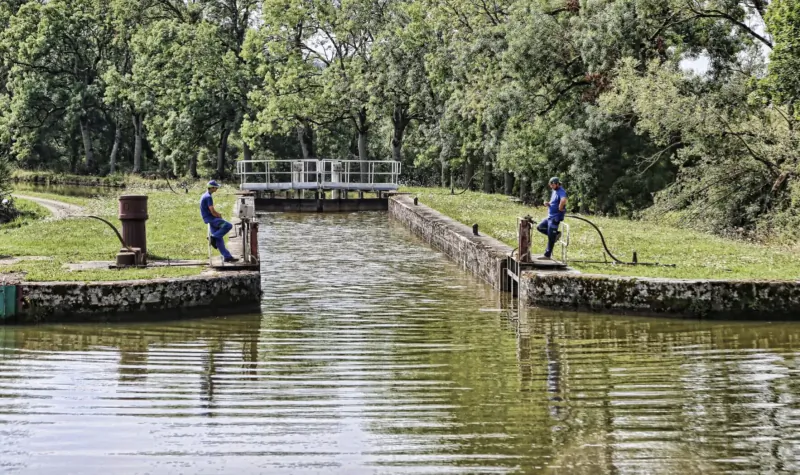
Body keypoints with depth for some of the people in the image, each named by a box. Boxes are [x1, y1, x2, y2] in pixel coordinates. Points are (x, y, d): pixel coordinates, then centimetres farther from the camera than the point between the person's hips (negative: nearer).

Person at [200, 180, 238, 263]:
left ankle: (227, 257, 9)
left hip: (209, 219, 10)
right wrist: (219, 216, -2)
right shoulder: (208, 197, -16)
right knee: (228, 226, -21)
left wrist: (218, 214, 10)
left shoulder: (205, 195, 17)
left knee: (219, 239, 8)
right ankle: (213, 237, -14)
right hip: (210, 219, -10)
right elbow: (212, 212, -20)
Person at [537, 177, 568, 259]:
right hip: (550, 216, 11)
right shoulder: (554, 191, 14)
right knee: (540, 227, 17)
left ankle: (547, 255, 5)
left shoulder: (561, 192, -18)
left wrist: (560, 208, -25)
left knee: (551, 237, -3)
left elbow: (563, 200, -41)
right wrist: (548, 204, 4)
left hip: (555, 218, -10)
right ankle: (556, 234, 15)